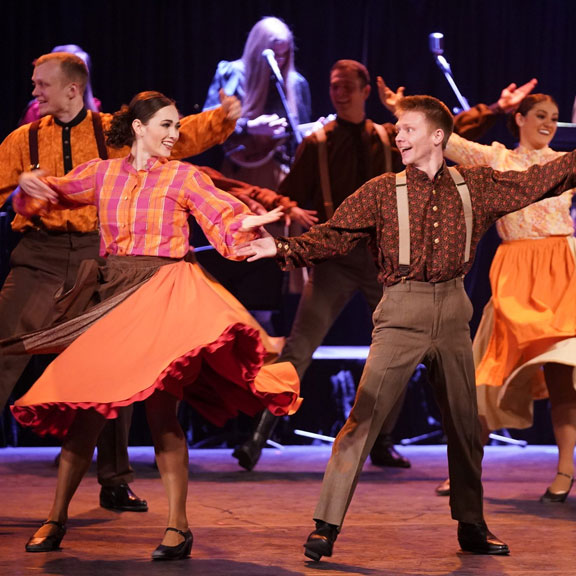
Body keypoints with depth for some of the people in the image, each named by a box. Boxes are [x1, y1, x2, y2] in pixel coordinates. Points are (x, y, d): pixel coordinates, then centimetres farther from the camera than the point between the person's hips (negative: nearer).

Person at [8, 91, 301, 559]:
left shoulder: (184, 178, 5)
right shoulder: (102, 174, 12)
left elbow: (226, 223, -3)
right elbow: (40, 198, 17)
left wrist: (248, 223, -25)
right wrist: (30, 184, -5)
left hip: (163, 292, -3)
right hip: (112, 294, 3)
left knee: (159, 404, -13)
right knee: (87, 407, 2)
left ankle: (178, 526, -7)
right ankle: (57, 518, 14)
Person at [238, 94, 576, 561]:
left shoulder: (477, 186, 7)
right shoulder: (382, 192, 2)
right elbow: (333, 236, -2)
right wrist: (283, 249, -16)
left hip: (453, 313, 3)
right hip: (402, 313, -3)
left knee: (466, 422, 11)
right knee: (365, 416, -10)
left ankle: (472, 526, 26)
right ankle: (326, 525, -8)